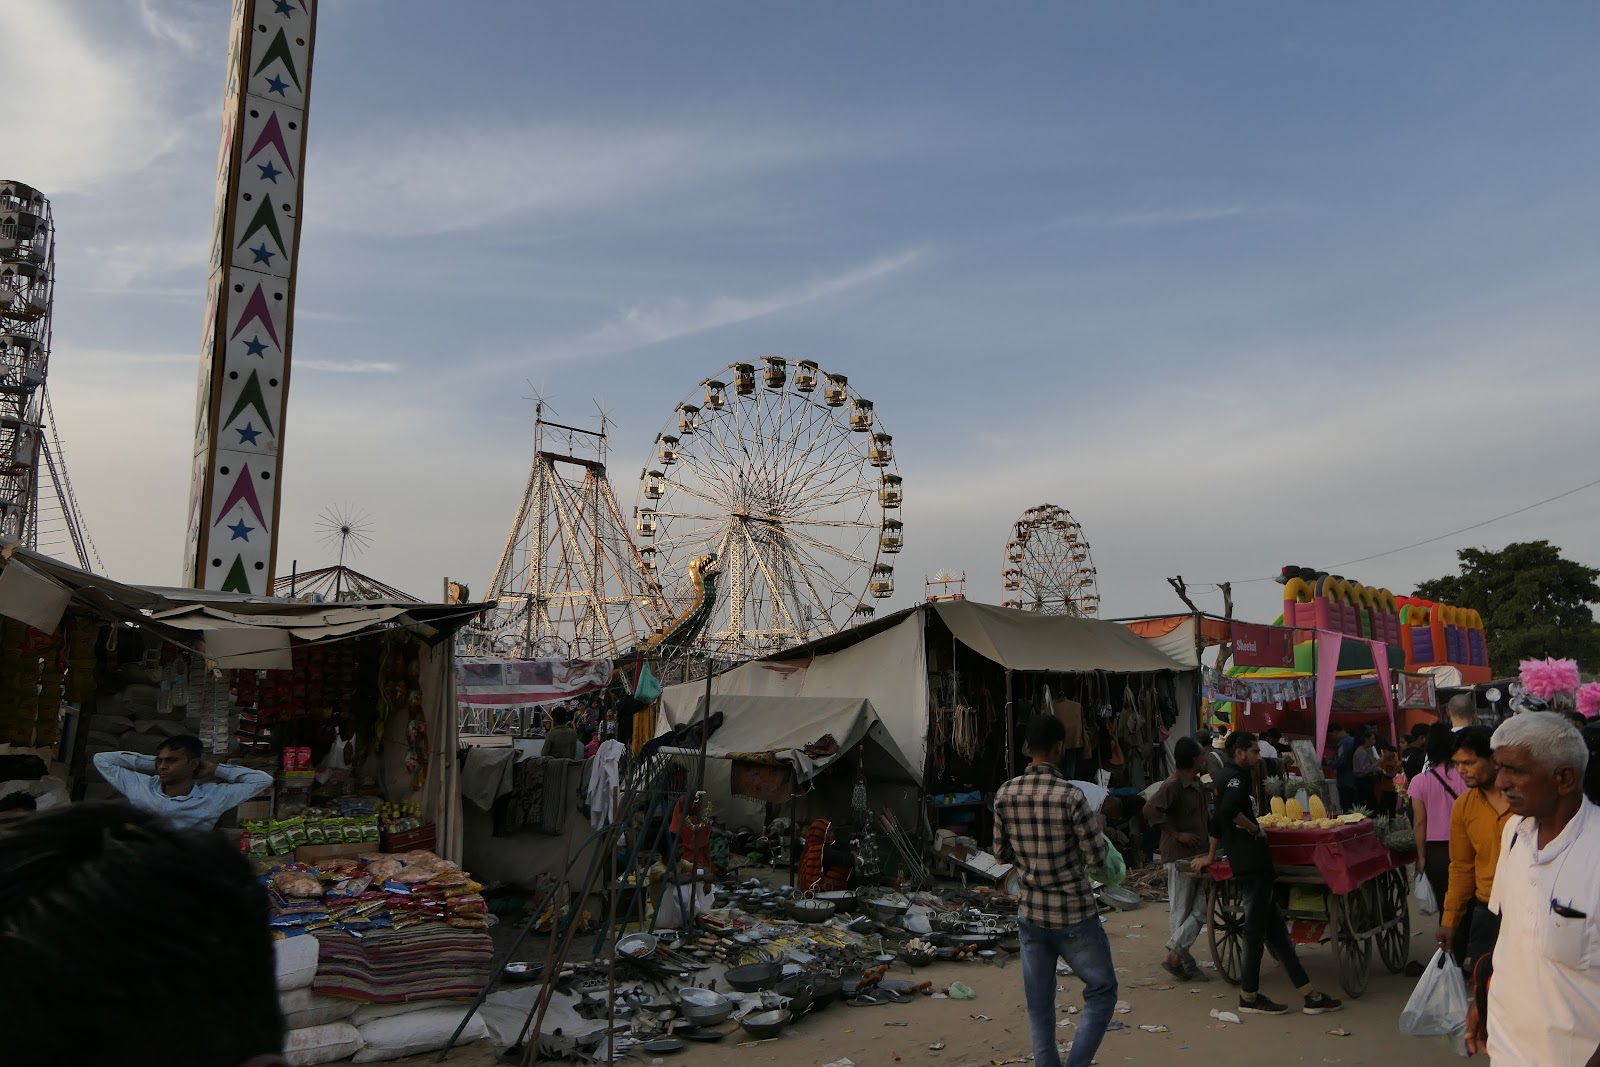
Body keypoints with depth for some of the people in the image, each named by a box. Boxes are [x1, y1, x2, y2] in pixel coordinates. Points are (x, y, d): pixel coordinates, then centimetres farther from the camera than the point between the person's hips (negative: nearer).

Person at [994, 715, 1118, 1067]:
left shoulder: (1004, 795, -3)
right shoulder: (1069, 795, -18)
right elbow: (1097, 857, -11)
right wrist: (1096, 829, 8)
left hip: (1031, 916, 4)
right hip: (1074, 916, -4)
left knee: (1040, 1005, 14)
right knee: (1102, 992, 14)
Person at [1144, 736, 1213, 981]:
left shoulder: (1197, 784, 11)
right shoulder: (1173, 785, -18)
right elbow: (1151, 809, -29)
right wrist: (1177, 834, -22)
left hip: (1198, 854, 9)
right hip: (1180, 856, -9)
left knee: (1200, 910, 8)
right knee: (1183, 911, -2)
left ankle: (1176, 956, 13)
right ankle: (1184, 963, 7)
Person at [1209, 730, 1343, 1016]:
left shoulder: (1234, 778, 20)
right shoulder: (1238, 778, -12)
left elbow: (1219, 818, 26)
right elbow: (1229, 810, -31)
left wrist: (1212, 854, 31)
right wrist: (1256, 829, -15)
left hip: (1254, 864, 10)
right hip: (1253, 863, -10)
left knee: (1275, 927, 10)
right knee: (1256, 927, -2)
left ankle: (1309, 995, 16)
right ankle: (1249, 996, 7)